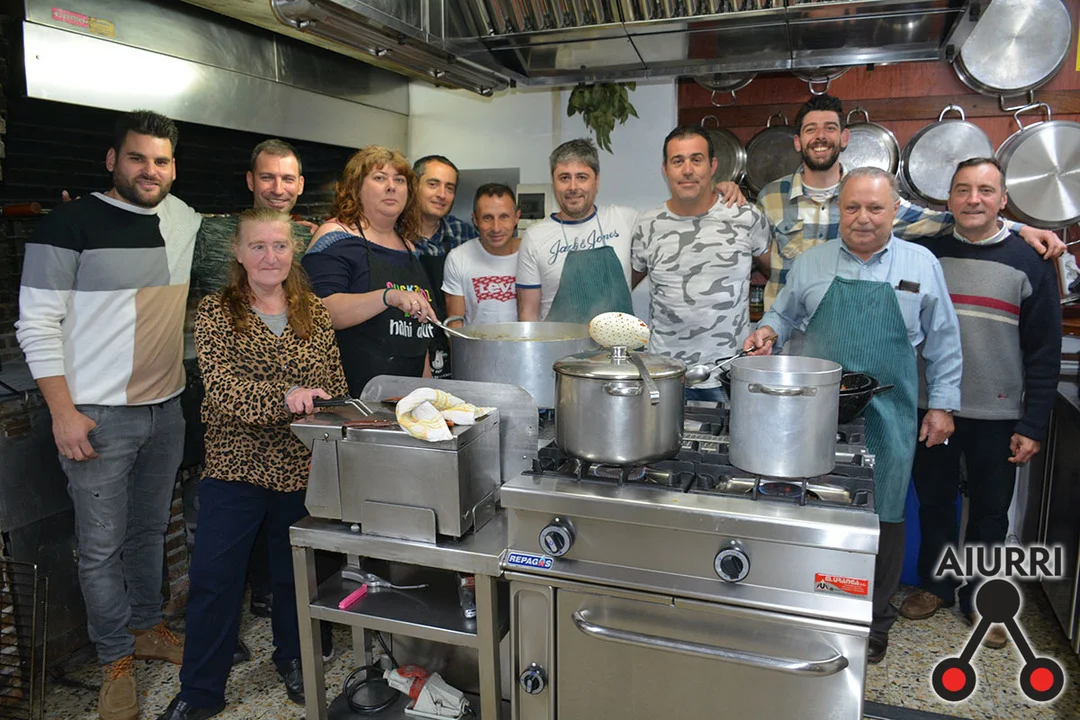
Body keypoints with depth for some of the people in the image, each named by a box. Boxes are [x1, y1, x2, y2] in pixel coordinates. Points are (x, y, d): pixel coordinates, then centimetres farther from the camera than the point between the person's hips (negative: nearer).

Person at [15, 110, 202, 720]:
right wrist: (64, 412, -14)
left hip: (166, 409, 5)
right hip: (97, 416, -5)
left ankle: (147, 626, 37)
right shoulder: (72, 224, -10)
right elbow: (37, 324, -10)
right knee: (102, 546, 6)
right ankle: (117, 661, 23)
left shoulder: (185, 221, 6)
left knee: (151, 530, 19)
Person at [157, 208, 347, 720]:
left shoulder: (315, 313, 3)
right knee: (212, 579, 6)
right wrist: (285, 397, -34)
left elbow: (336, 389, 6)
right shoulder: (215, 313, -5)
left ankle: (292, 658, 41)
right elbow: (222, 390, -18)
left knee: (295, 573, 17)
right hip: (235, 467, -2)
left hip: (303, 468, 2)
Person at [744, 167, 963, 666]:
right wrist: (768, 331, -6)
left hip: (887, 416, -1)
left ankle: (874, 621, 26)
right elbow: (784, 314, 16)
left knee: (883, 519, 8)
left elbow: (943, 342, 9)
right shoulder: (811, 263, 6)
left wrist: (942, 404, 6)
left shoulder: (921, 265, 5)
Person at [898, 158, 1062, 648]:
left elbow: (1044, 353, -4)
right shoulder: (926, 254, 1)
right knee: (933, 502, 13)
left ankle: (980, 599, 29)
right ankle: (935, 584, 33)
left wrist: (1033, 425, -7)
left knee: (990, 511, 11)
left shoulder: (1029, 263, -5)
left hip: (997, 416, -2)